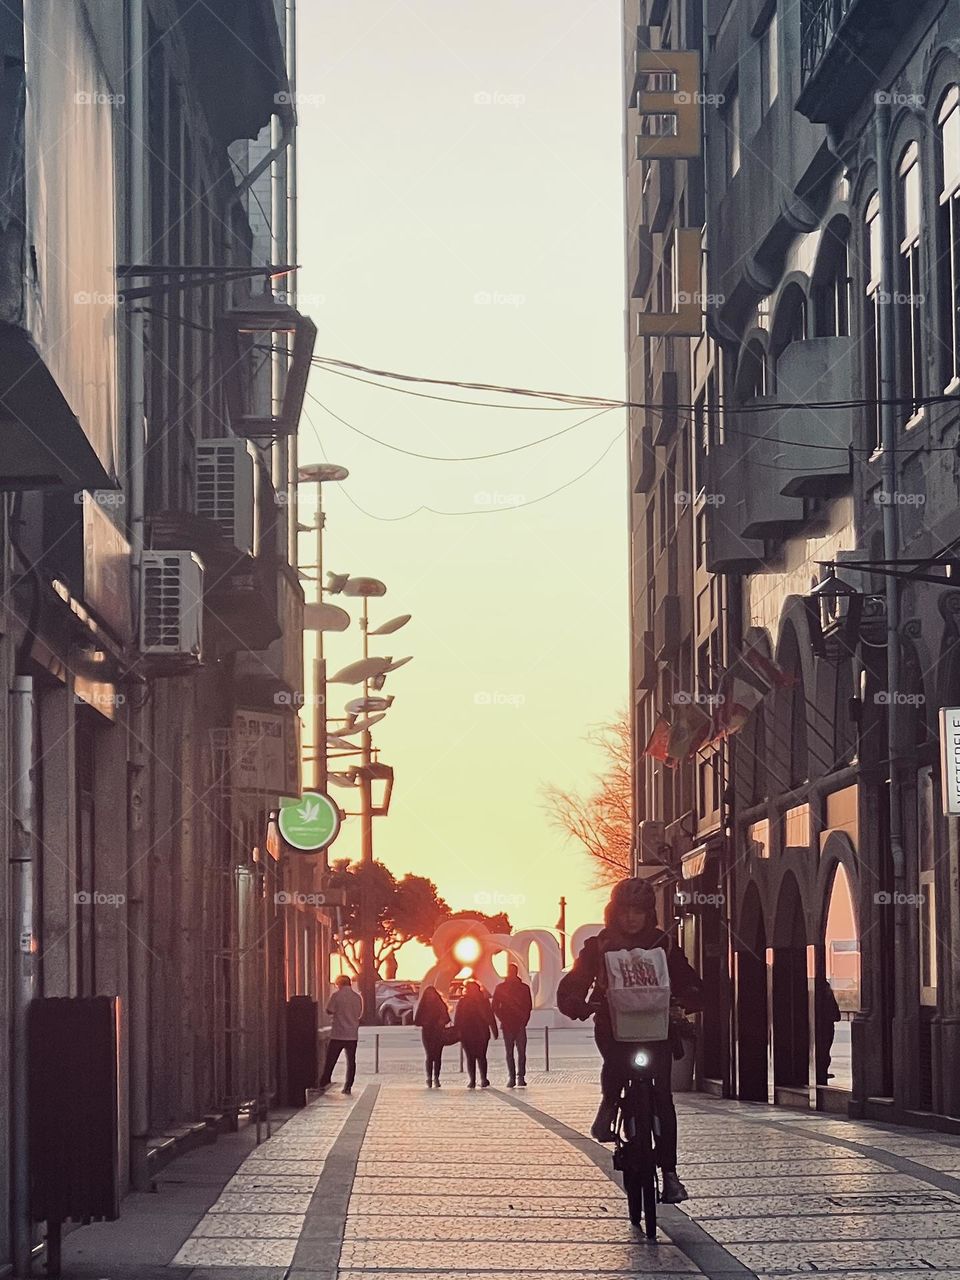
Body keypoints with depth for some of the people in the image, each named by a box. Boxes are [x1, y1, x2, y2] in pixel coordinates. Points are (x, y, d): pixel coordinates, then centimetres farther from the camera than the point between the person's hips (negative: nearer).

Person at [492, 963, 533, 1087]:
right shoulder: (500, 988, 7)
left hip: (520, 1025, 0)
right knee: (509, 1053, 0)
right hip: (507, 1025, 0)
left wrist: (523, 1021, -4)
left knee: (521, 1052, -6)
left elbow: (529, 1006, 7)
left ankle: (520, 1077, -4)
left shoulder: (524, 988, 8)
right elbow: (495, 1007, 7)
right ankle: (511, 1077, 2)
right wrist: (503, 1019, -5)